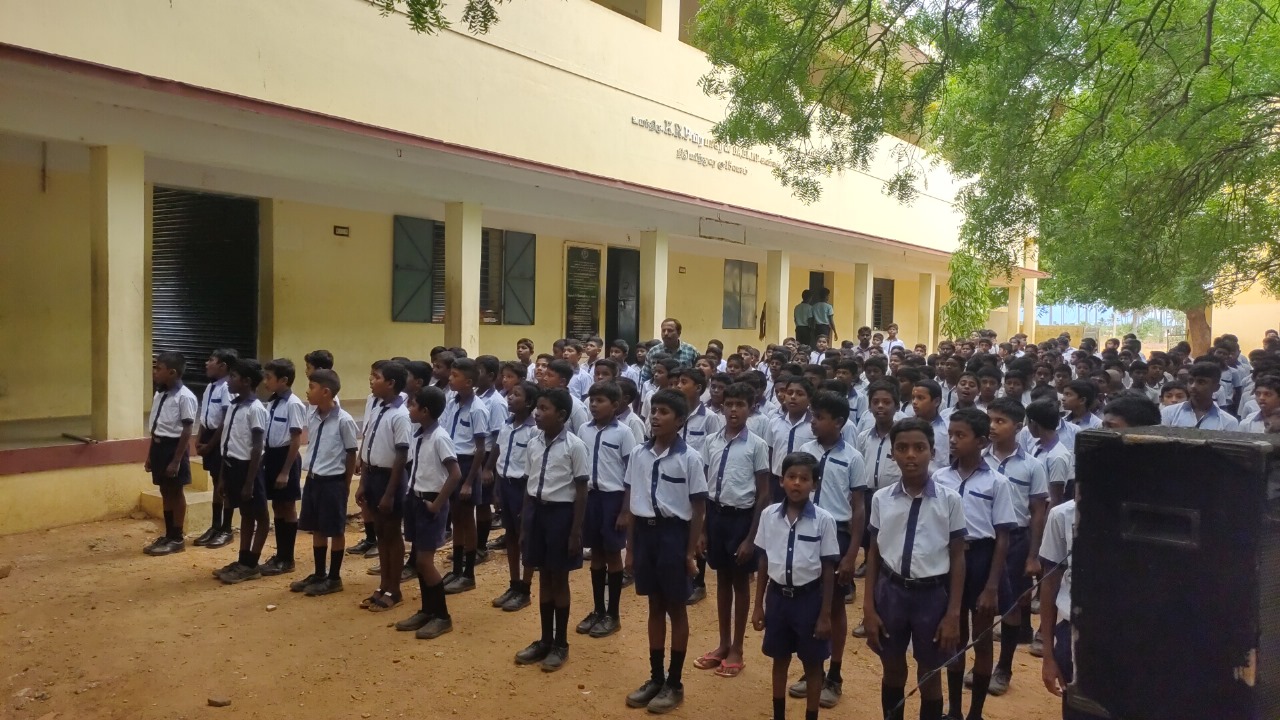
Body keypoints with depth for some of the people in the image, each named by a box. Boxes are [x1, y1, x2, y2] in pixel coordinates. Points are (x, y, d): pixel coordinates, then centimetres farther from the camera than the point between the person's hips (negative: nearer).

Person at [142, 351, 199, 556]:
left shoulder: (185, 397, -18)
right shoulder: (159, 395, 8)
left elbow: (187, 431, -18)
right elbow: (156, 428, 14)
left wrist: (176, 461, -19)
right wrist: (150, 455, 16)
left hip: (174, 447, -8)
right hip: (158, 446, 8)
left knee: (176, 492, 4)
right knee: (165, 492, 16)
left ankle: (177, 539, 16)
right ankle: (168, 535, 28)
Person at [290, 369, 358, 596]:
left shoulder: (343, 420, -17)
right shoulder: (311, 417, 3)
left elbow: (351, 453, -9)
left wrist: (346, 484, -4)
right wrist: (312, 473, 11)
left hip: (333, 481, -7)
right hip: (313, 479, 7)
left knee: (335, 531, 6)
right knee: (316, 529, 16)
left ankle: (334, 578, 17)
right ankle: (319, 575, 30)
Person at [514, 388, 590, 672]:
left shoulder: (574, 445, -13)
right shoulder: (534, 443, 4)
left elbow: (581, 491, -10)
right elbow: (530, 483, 10)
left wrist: (576, 531, -11)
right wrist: (525, 521, 10)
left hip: (561, 512, -5)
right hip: (537, 510, 5)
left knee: (559, 578, 6)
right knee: (544, 577, 15)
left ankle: (560, 644, 23)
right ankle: (545, 640, 30)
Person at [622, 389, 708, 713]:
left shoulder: (689, 458, -10)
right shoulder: (638, 454, 2)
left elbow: (698, 508, -6)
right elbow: (631, 504, 7)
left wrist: (691, 552, -7)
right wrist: (630, 547, 7)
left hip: (674, 532, -4)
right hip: (645, 532, 4)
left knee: (676, 608, 8)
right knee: (655, 606, 16)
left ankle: (675, 683, 21)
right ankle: (655, 678, 28)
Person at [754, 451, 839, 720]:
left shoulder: (823, 520, -12)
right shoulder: (769, 515, -4)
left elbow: (828, 571, -7)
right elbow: (764, 563, 4)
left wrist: (825, 615, -6)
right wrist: (758, 605, 6)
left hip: (809, 598, -3)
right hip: (777, 596, 3)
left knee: (812, 665, 11)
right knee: (780, 660, 18)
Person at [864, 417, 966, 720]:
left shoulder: (950, 500, -11)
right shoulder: (881, 499, -4)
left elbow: (957, 558, -4)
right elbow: (874, 554, 2)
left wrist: (953, 613, -6)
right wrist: (868, 607, 1)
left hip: (932, 594, -2)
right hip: (891, 591, 2)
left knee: (930, 677, 13)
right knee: (893, 671, 17)